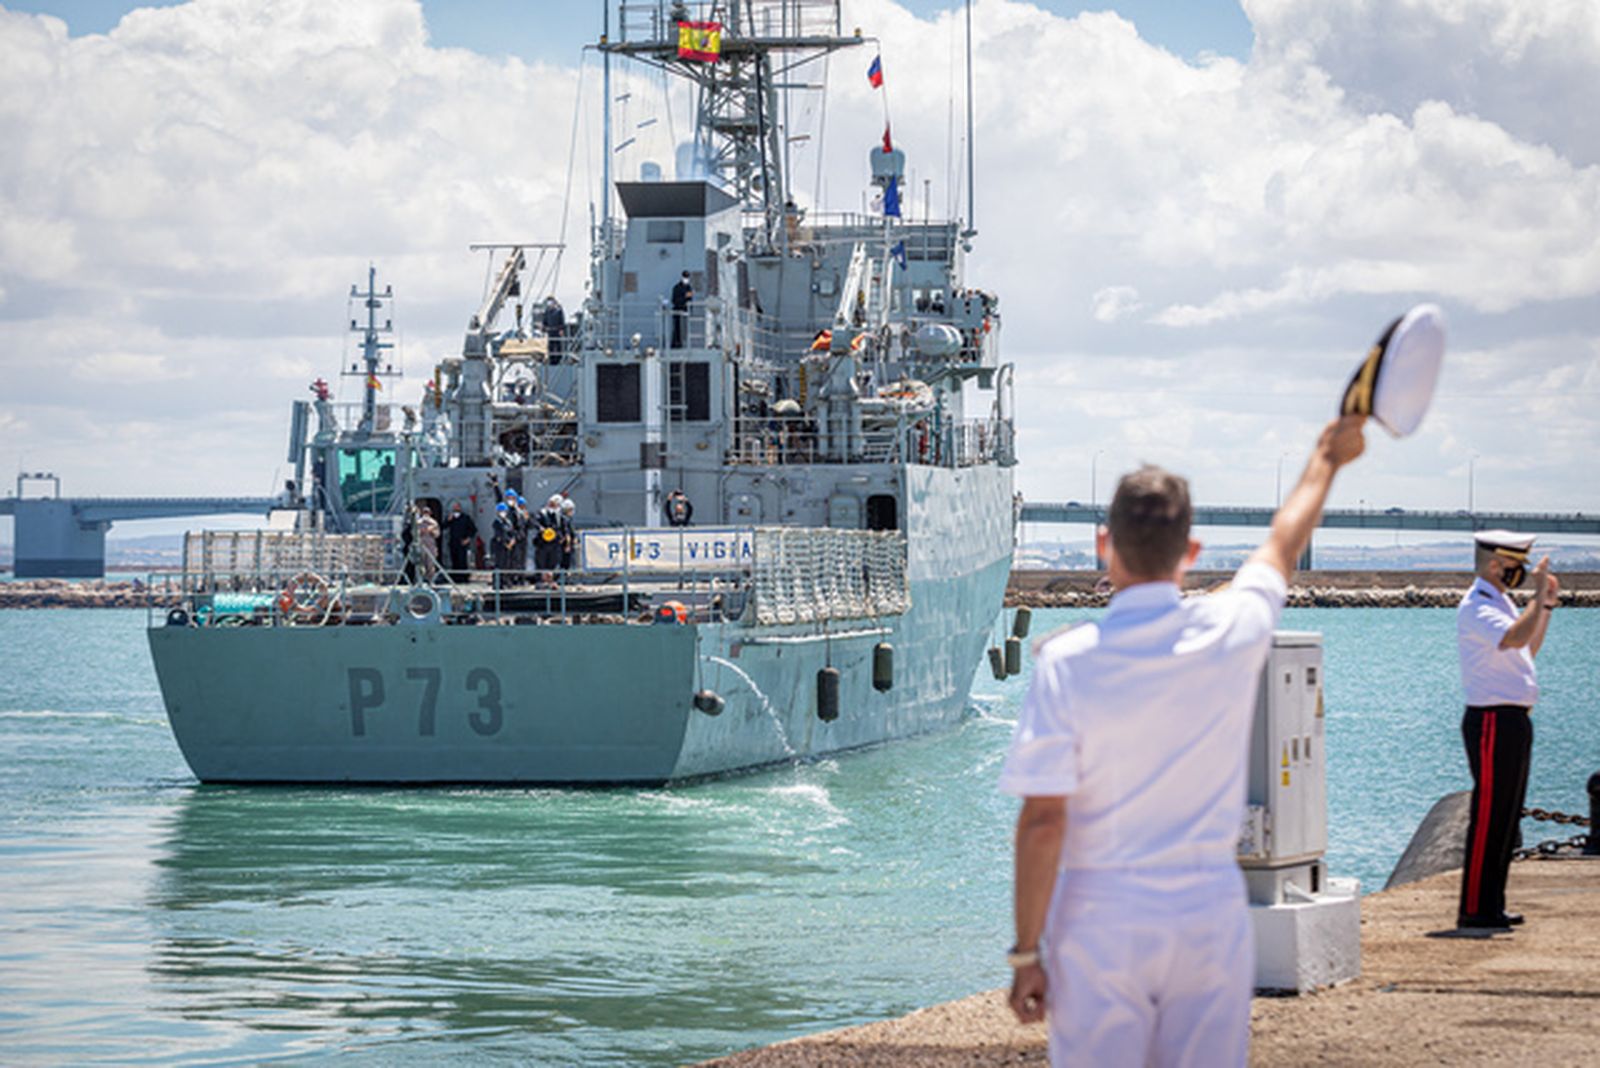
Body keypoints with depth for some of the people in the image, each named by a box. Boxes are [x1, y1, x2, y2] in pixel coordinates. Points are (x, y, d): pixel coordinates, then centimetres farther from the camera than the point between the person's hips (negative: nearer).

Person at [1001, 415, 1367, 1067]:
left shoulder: (1067, 661, -11)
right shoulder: (1234, 631, -3)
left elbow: (1043, 819, -12)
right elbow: (1283, 547, 19)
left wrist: (1026, 952, -6)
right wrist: (1327, 459, 40)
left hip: (1101, 923, -3)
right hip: (1211, 913, 3)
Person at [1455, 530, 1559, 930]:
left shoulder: (1501, 603, 18)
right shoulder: (1476, 607, -14)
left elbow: (1528, 649, 28)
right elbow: (1515, 638, -31)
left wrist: (1547, 605, 20)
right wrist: (1539, 596, -22)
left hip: (1513, 720, 10)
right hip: (1492, 720, -10)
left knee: (1506, 816, 12)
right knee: (1488, 816, -9)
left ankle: (1491, 905, 17)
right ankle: (1474, 908, -6)